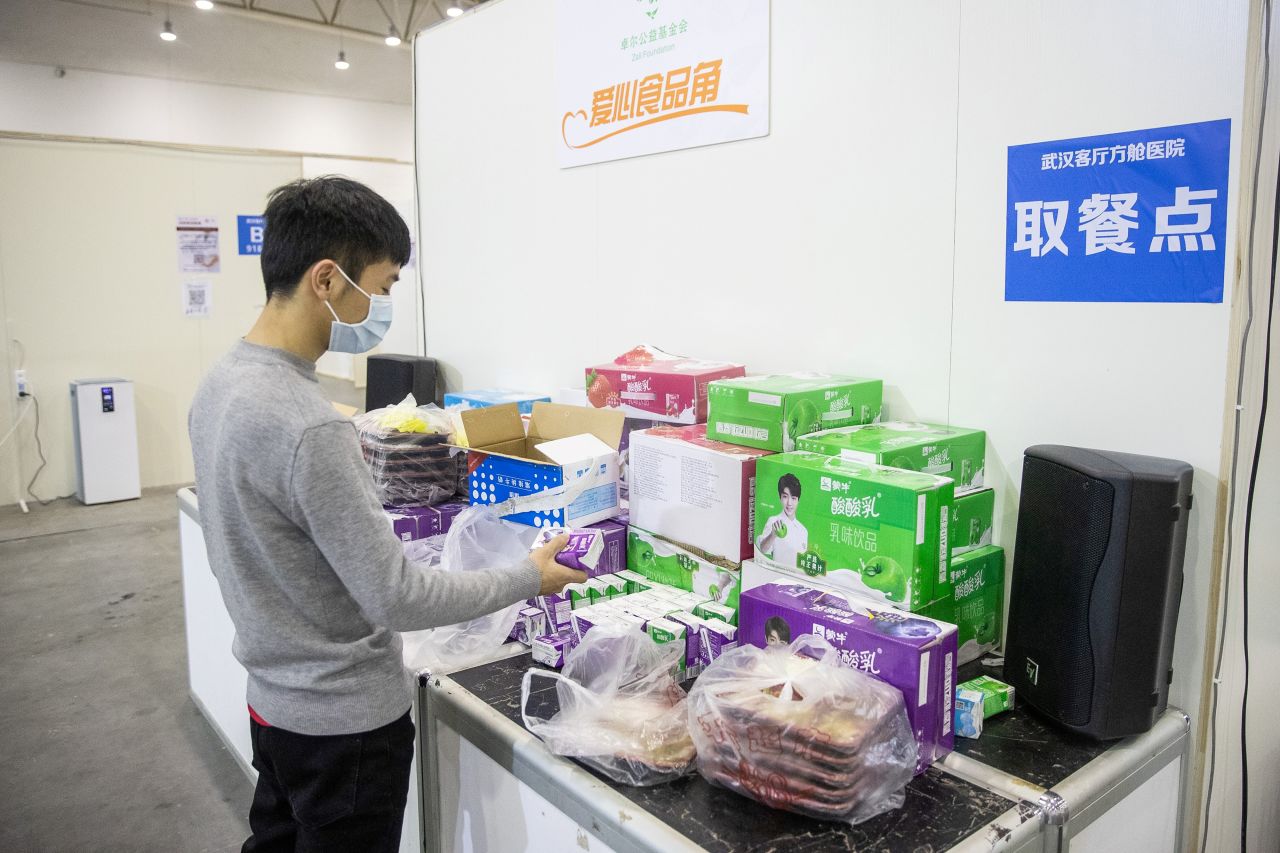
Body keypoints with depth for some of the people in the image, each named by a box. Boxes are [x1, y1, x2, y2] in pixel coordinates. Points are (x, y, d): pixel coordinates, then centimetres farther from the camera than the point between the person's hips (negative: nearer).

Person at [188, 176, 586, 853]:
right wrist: (531, 578, -14)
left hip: (272, 695, 8)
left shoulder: (220, 383, -1)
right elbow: (396, 598, -25)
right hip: (345, 720, -8)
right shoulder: (308, 429, -31)